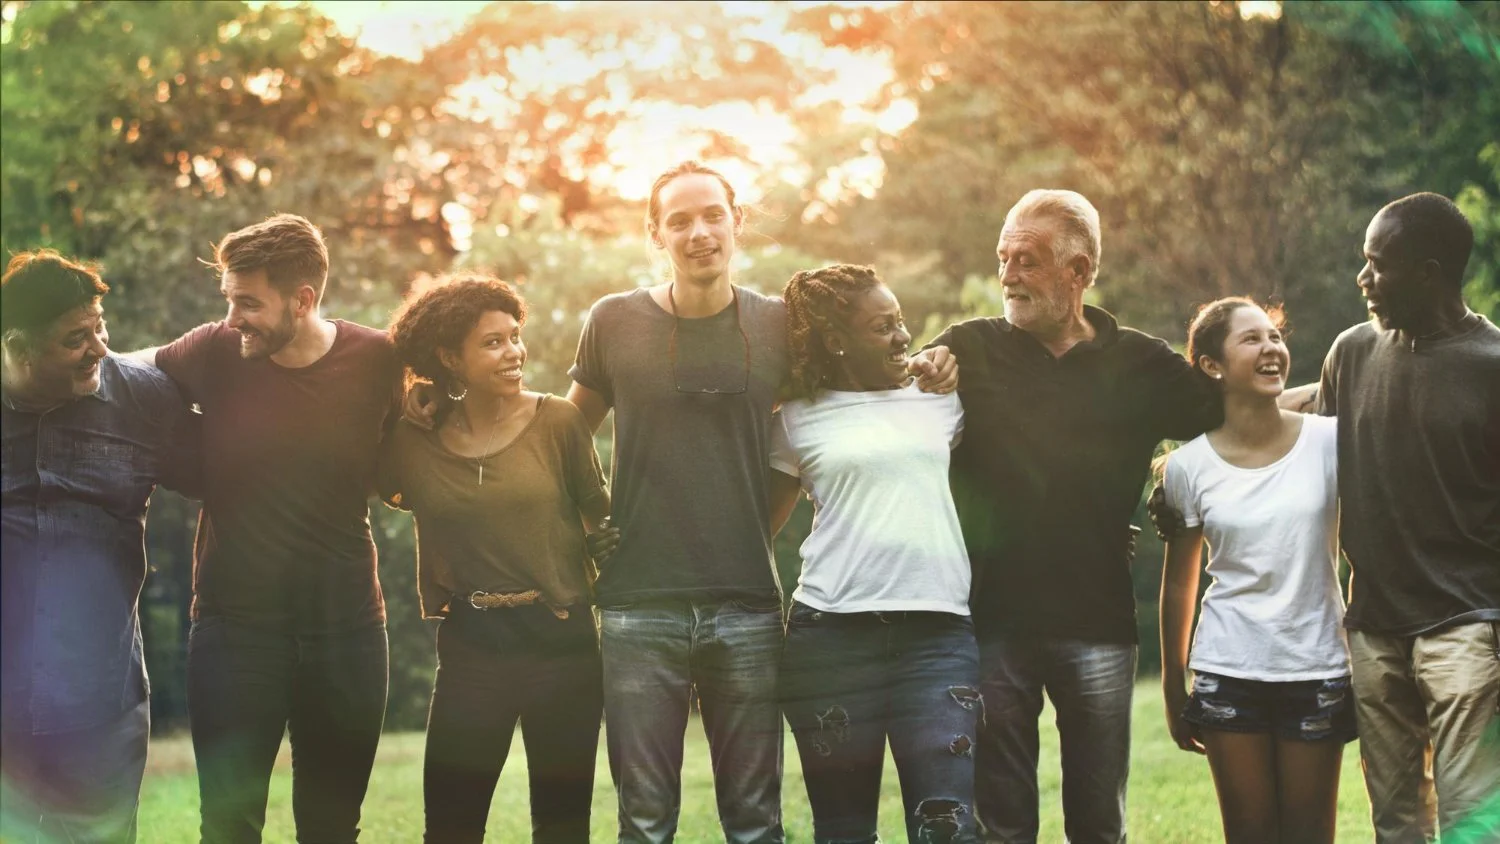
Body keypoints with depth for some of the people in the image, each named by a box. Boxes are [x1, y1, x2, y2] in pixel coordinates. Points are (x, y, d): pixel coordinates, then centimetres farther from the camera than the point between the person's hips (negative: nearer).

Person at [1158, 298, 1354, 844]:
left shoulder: (1329, 442, -4)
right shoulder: (1189, 466, -1)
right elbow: (1179, 583, 9)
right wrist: (1173, 687, 11)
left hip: (1318, 671, 0)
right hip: (1228, 672, 0)